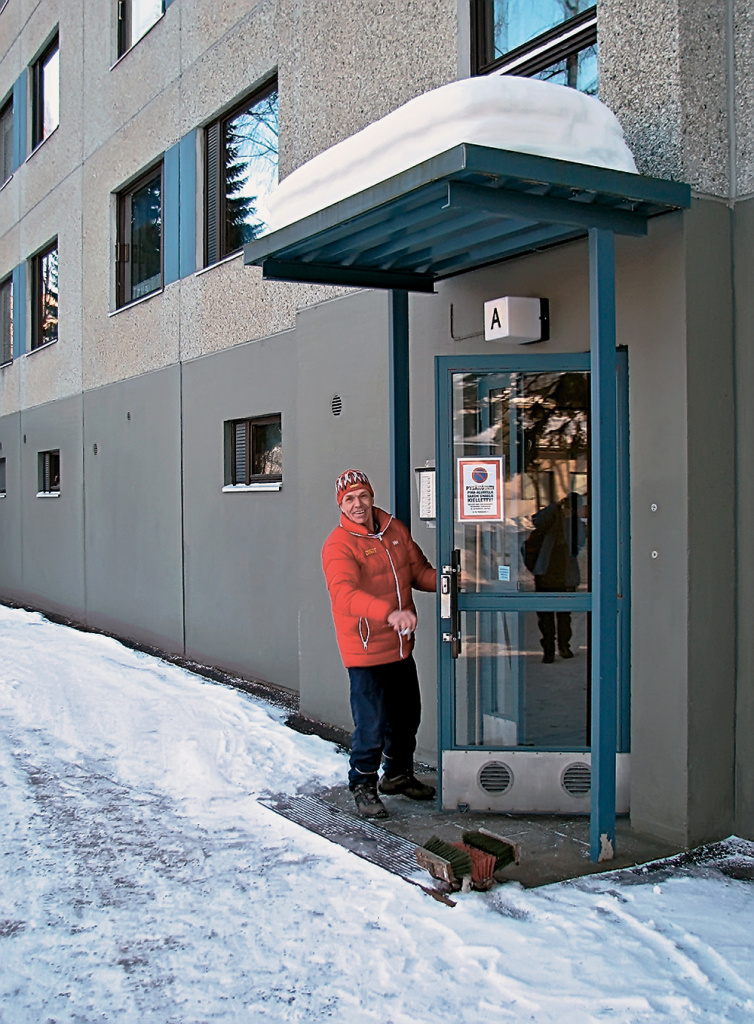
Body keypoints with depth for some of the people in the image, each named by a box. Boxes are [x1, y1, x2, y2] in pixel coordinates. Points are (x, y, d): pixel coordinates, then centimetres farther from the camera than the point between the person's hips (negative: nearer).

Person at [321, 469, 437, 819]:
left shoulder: (395, 530, 5)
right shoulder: (338, 545, -16)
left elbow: (419, 571, 12)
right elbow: (345, 594, -32)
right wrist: (389, 614, -46)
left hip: (400, 647, 7)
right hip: (365, 651, -7)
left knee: (407, 717, 20)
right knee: (371, 726, -2)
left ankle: (398, 775, 42)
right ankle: (363, 786, 21)